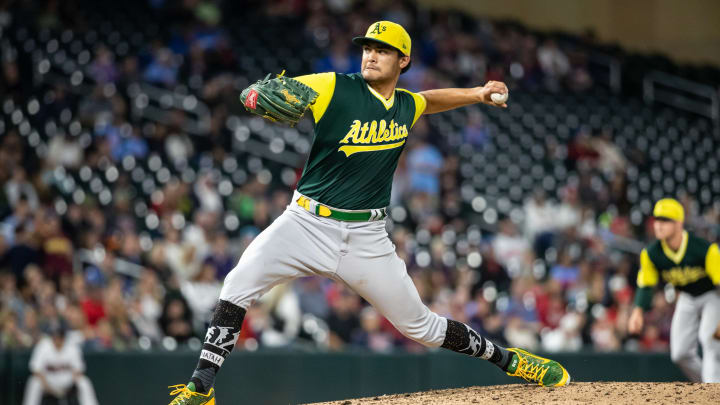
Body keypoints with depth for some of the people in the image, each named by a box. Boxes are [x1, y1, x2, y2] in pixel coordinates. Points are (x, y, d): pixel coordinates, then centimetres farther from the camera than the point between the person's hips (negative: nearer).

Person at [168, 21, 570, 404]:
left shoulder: (407, 106, 6)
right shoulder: (334, 88, -9)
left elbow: (429, 100, 31)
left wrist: (476, 94, 17)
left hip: (367, 237, 2)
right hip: (307, 224, -2)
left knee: (420, 325, 7)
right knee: (238, 286, -23)